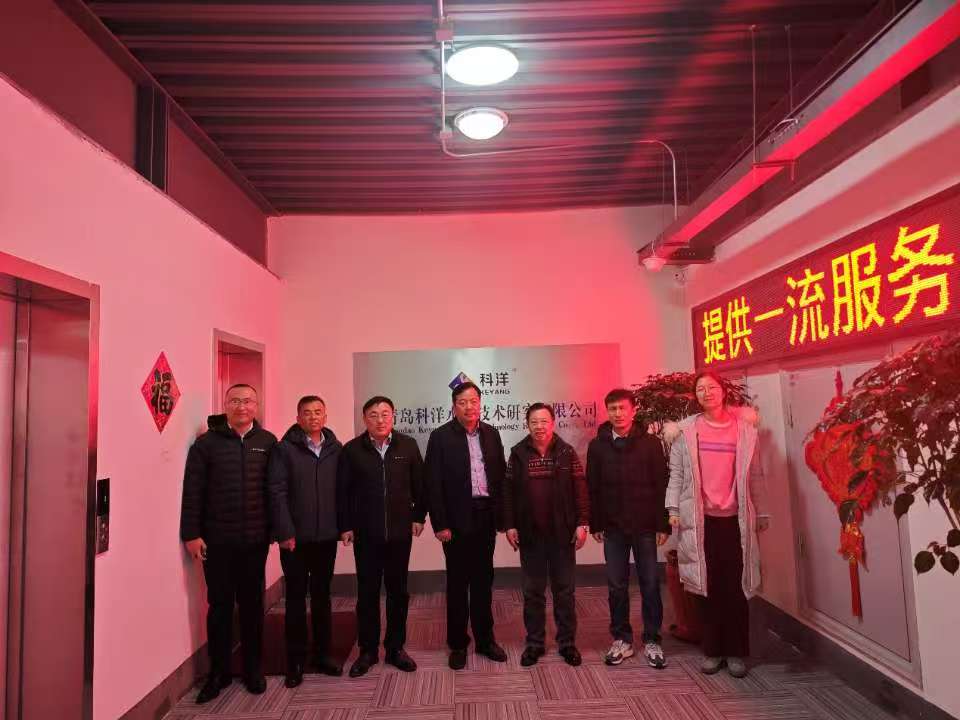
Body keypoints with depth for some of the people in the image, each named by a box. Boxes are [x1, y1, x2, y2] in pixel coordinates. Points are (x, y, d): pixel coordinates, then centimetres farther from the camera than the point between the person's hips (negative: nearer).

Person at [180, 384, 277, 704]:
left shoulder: (268, 442, 1)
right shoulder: (207, 442, -2)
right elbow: (192, 491, -3)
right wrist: (191, 533, -7)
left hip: (255, 539, 1)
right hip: (217, 540, -1)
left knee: (252, 604, 12)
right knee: (219, 605, 10)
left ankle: (253, 667, 28)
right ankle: (218, 671, 26)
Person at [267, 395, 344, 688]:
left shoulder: (335, 449, 5)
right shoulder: (284, 449, -5)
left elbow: (341, 490, 6)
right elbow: (276, 492, -10)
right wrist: (284, 532, -15)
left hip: (326, 536, 3)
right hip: (296, 537, -3)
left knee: (322, 596, 14)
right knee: (296, 598, 7)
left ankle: (322, 654, 27)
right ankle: (295, 661, 20)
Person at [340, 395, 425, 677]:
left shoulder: (408, 446, -1)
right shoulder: (352, 450, -3)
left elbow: (419, 484, 3)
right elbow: (344, 491, -1)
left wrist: (418, 516, 2)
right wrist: (346, 526, -2)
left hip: (400, 532, 1)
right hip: (365, 534, -1)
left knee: (398, 591, 11)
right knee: (367, 592, 9)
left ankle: (395, 647, 25)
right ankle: (368, 650, 23)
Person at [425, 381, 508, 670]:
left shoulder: (491, 433, 5)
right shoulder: (441, 436, -7)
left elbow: (500, 474, 8)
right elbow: (434, 483, -8)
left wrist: (501, 514, 3)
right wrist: (440, 524, -11)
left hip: (486, 517, 4)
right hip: (457, 520, -3)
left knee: (483, 580, 15)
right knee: (457, 583, 9)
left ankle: (485, 639, 30)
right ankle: (458, 644, 24)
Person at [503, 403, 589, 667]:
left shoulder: (567, 452, -2)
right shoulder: (518, 454, -1)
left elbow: (580, 489, -2)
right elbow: (508, 491, 1)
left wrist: (582, 523, -6)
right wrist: (509, 525, -3)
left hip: (563, 533, 0)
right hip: (530, 534, 1)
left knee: (565, 589, 10)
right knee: (533, 591, 11)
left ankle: (567, 642, 24)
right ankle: (534, 643, 24)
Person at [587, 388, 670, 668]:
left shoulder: (650, 443, -2)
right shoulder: (597, 445, 2)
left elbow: (662, 485, -3)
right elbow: (592, 488, 4)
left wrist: (663, 525, -6)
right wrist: (596, 524, 1)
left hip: (645, 526, -1)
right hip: (613, 528, 2)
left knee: (650, 584, 7)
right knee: (616, 586, 9)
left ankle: (651, 640, 21)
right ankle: (622, 639, 22)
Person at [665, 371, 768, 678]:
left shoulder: (744, 428, 4)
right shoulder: (686, 430, 3)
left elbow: (755, 475, 6)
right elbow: (676, 473, 3)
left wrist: (760, 514, 5)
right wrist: (674, 509, -4)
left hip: (735, 519, 0)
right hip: (700, 519, 0)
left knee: (736, 586, 4)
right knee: (709, 585, 8)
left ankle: (736, 652, 18)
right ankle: (713, 650, 20)